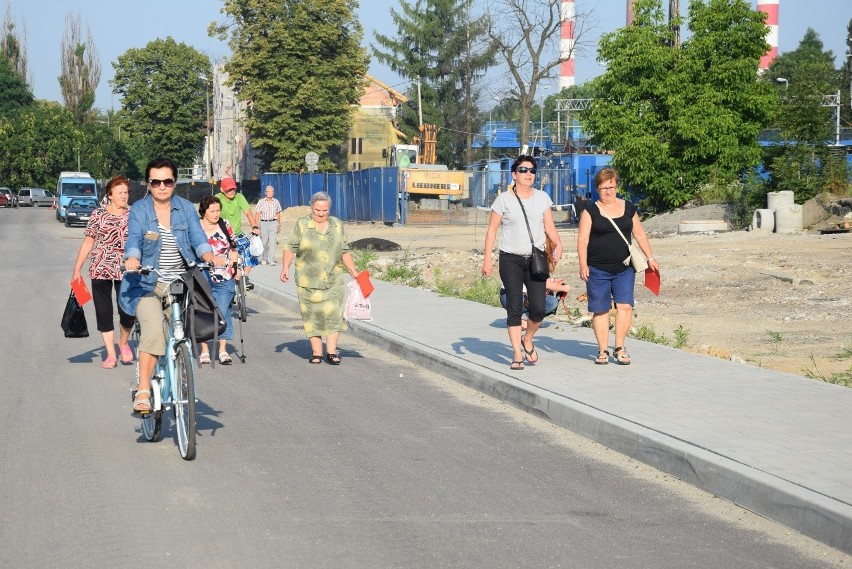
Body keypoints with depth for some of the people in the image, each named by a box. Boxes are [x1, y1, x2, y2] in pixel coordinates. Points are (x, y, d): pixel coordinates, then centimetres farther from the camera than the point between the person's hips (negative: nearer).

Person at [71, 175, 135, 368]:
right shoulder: (99, 214, 3)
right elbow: (88, 242, 6)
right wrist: (77, 269, 4)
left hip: (126, 271, 0)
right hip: (100, 270, 0)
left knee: (128, 312, -7)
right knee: (104, 312, 2)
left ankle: (123, 343, 23)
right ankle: (110, 354, 12)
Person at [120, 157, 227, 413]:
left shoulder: (186, 208, 8)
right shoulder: (139, 210, 1)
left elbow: (198, 239, -2)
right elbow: (134, 240, -12)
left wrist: (211, 257, -22)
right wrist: (132, 259, -34)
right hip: (148, 284, -3)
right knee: (153, 329, -25)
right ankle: (143, 390, -23)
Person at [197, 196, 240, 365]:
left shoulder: (226, 226, 8)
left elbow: (233, 249, 17)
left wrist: (235, 267, 10)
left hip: (224, 280, 2)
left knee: (224, 312, -1)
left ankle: (223, 350, 4)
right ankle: (204, 350, 8)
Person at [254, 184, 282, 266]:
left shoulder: (276, 202, 6)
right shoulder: (261, 202, -2)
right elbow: (257, 214, -3)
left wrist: (279, 225, 23)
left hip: (273, 223, 1)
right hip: (264, 223, -1)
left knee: (272, 242, -11)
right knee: (264, 242, 6)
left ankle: (271, 260, -13)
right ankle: (264, 258, 29)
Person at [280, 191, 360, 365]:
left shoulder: (337, 225, 12)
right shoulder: (301, 225, 2)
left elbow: (344, 251, 17)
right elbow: (290, 248, 0)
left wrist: (353, 271, 12)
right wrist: (285, 268, -11)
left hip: (333, 281, 2)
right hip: (308, 282, -2)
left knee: (333, 314, -6)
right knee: (312, 316, 0)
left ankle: (331, 352, -1)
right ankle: (316, 352, 5)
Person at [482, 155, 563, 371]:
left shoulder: (542, 198, 9)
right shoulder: (504, 199, 0)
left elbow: (549, 226, 8)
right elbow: (492, 230, 1)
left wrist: (558, 244, -12)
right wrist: (487, 259, -5)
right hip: (510, 260, -2)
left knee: (538, 308, -5)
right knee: (514, 308, -4)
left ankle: (527, 340, 24)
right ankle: (517, 355, 2)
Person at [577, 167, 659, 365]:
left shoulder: (628, 208, 11)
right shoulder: (591, 210, 0)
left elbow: (639, 234, 19)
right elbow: (582, 240, -5)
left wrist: (650, 257, 16)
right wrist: (583, 264, -14)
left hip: (624, 269, 2)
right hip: (598, 270, -2)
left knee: (625, 306, -9)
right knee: (600, 310, 1)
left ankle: (619, 348, -1)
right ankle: (603, 350, 9)